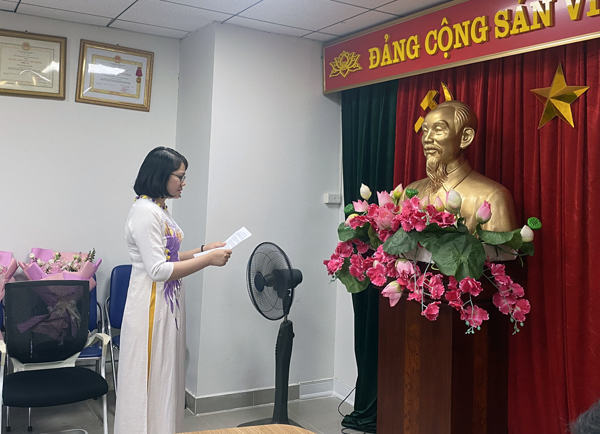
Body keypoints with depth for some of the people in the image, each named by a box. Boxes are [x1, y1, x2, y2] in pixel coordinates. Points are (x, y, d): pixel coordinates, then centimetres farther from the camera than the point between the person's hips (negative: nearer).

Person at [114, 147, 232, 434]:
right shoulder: (144, 211, -18)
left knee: (166, 376, 17)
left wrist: (202, 250, 8)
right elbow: (157, 270, -22)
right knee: (150, 380, 3)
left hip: (168, 304, 10)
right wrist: (208, 260, -19)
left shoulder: (159, 209, 11)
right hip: (152, 306, -10)